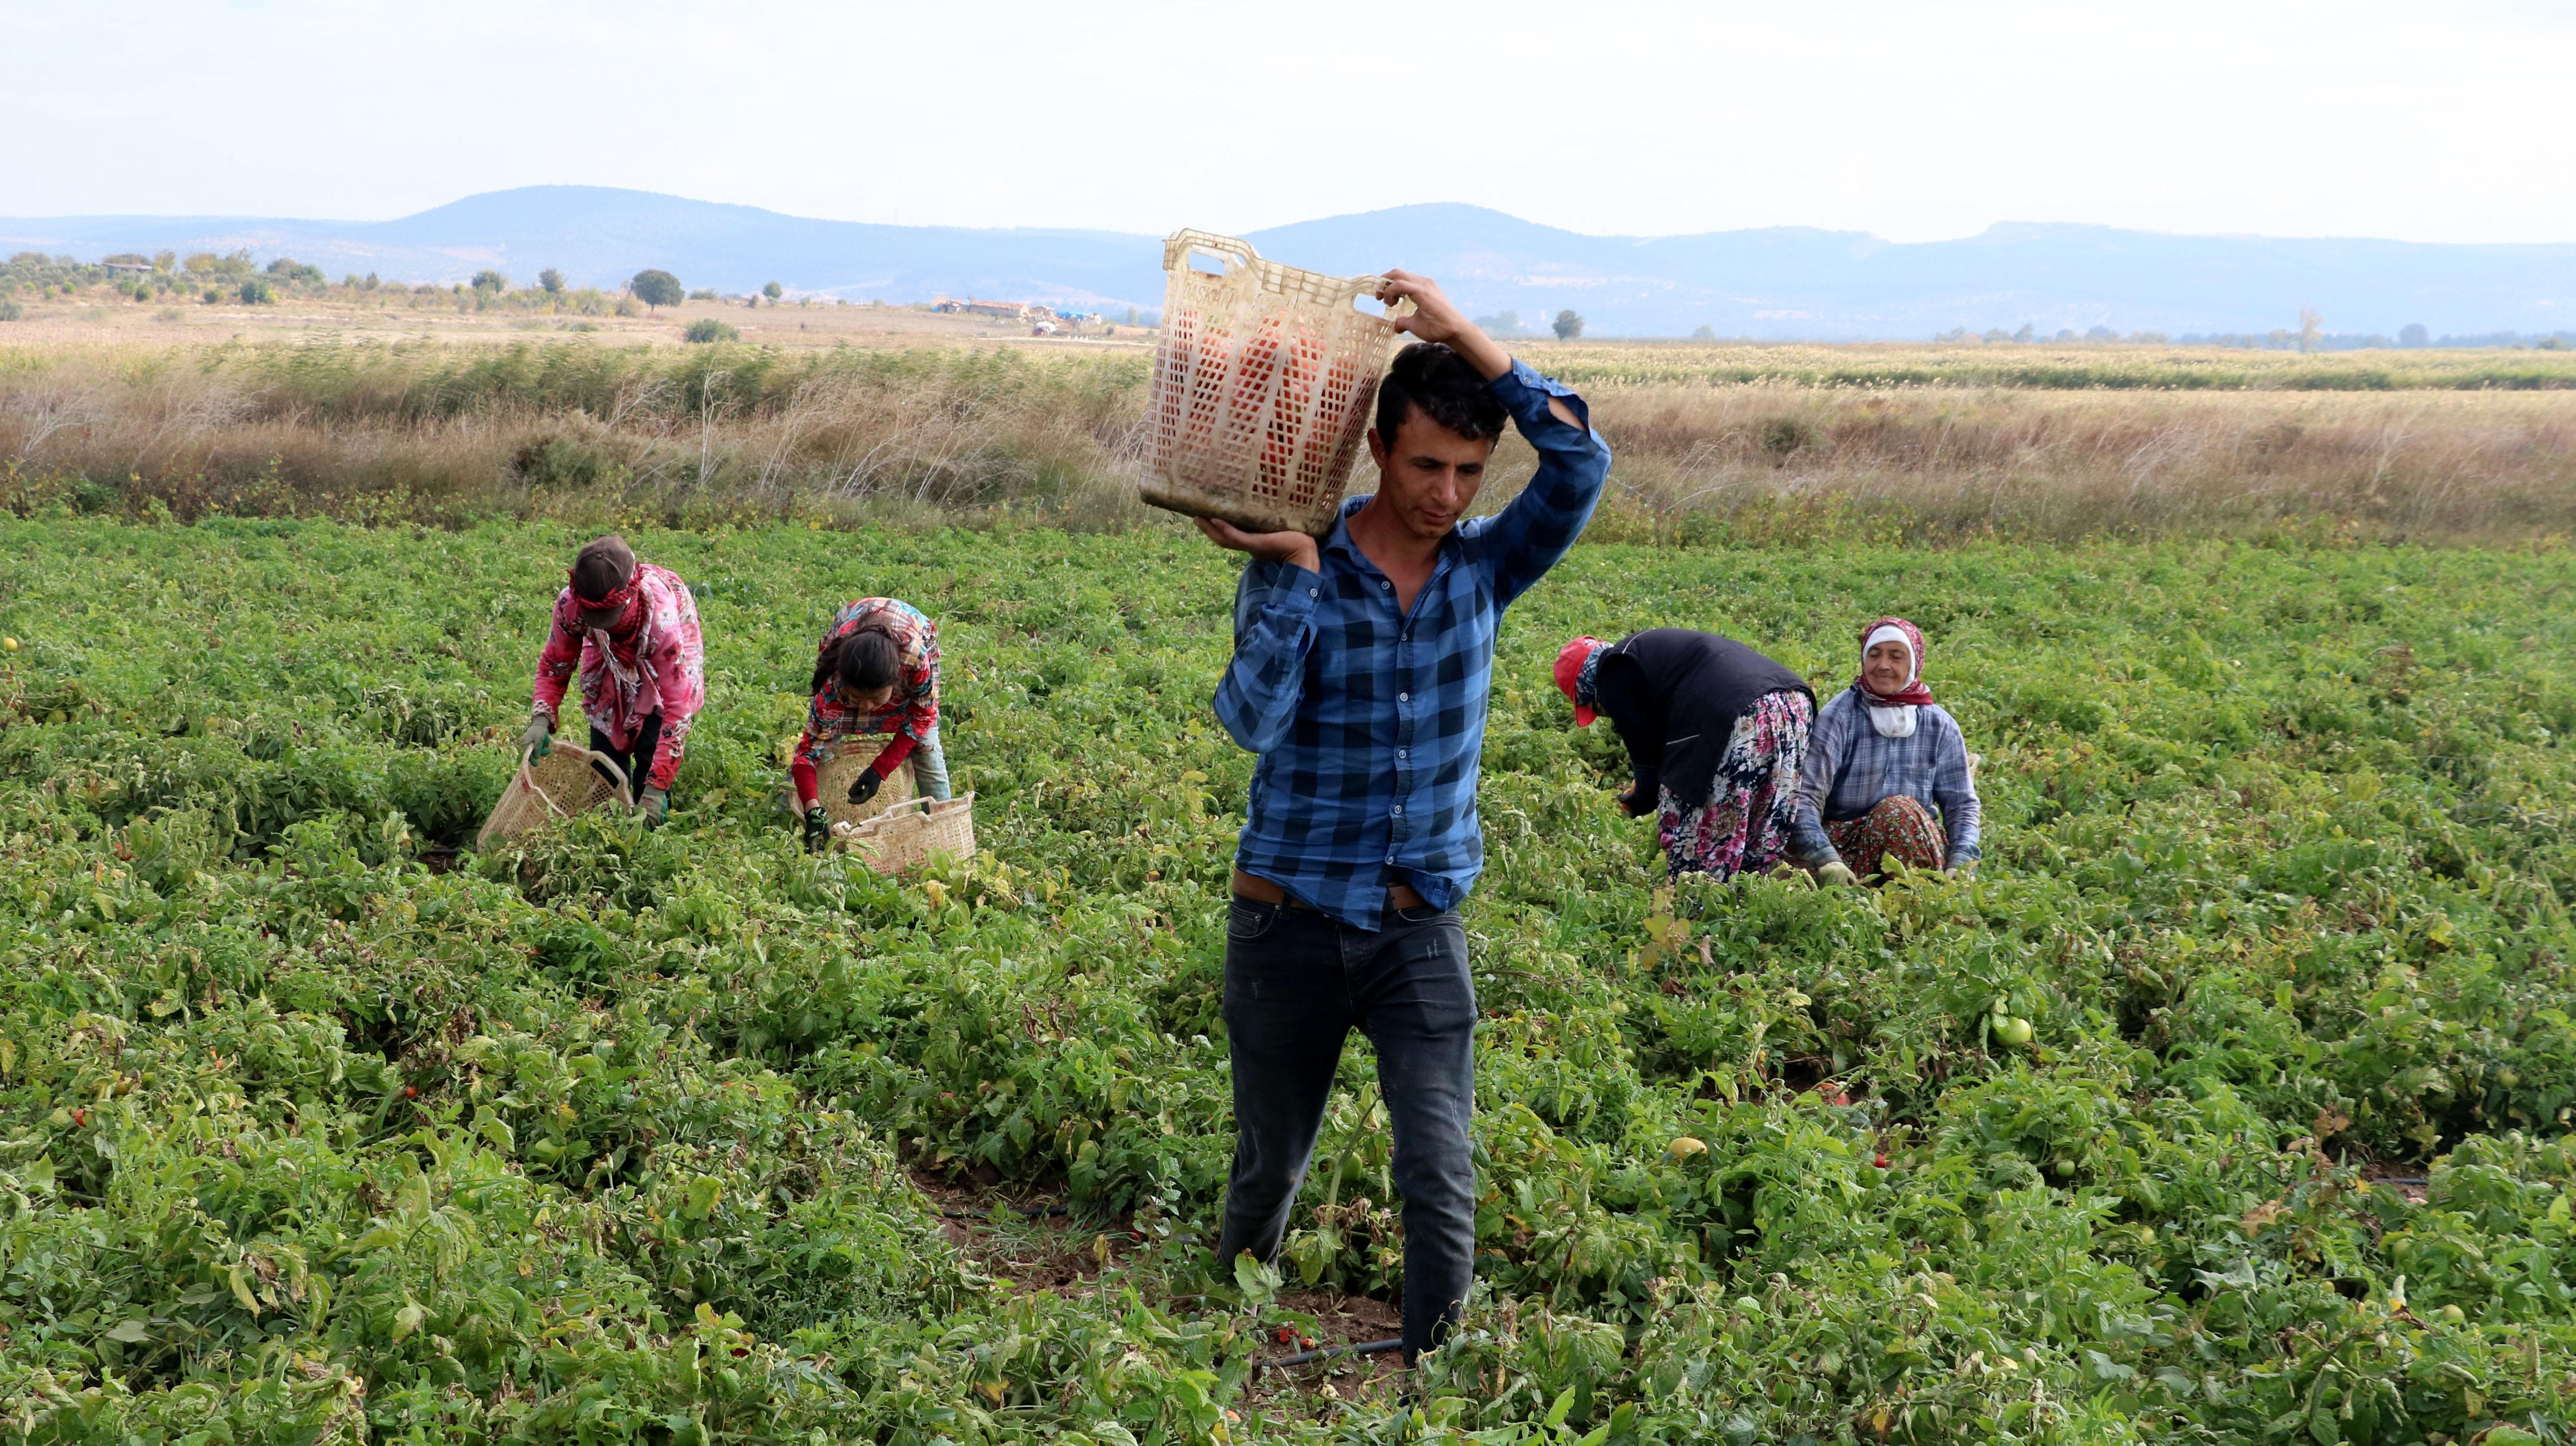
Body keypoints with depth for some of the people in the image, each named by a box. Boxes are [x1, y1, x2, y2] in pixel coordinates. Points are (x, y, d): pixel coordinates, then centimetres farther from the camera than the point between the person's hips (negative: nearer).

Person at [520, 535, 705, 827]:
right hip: (610, 662, 3)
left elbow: (677, 707, -39)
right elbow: (553, 665, -14)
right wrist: (542, 719, -34)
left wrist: (656, 788, -42)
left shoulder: (662, 619, -45)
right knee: (605, 752, -2)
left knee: (651, 754, -17)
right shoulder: (570, 604, -35)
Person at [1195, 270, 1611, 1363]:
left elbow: (1580, 462, -17)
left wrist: (1465, 336, -19)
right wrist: (1293, 570, -23)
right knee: (1269, 1167, 15)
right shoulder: (1294, 567, -8)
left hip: (1421, 929, 1)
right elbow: (1252, 719, -23)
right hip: (1291, 921, -1)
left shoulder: (1485, 568, -1)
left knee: (1442, 1181, -9)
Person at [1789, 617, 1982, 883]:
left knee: (1898, 809, -32)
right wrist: (1827, 860, -29)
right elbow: (1806, 796, -14)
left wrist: (1961, 865, -12)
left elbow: (1962, 805, 7)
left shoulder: (1939, 726, 7)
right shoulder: (1839, 716, -5)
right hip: (1844, 842, -1)